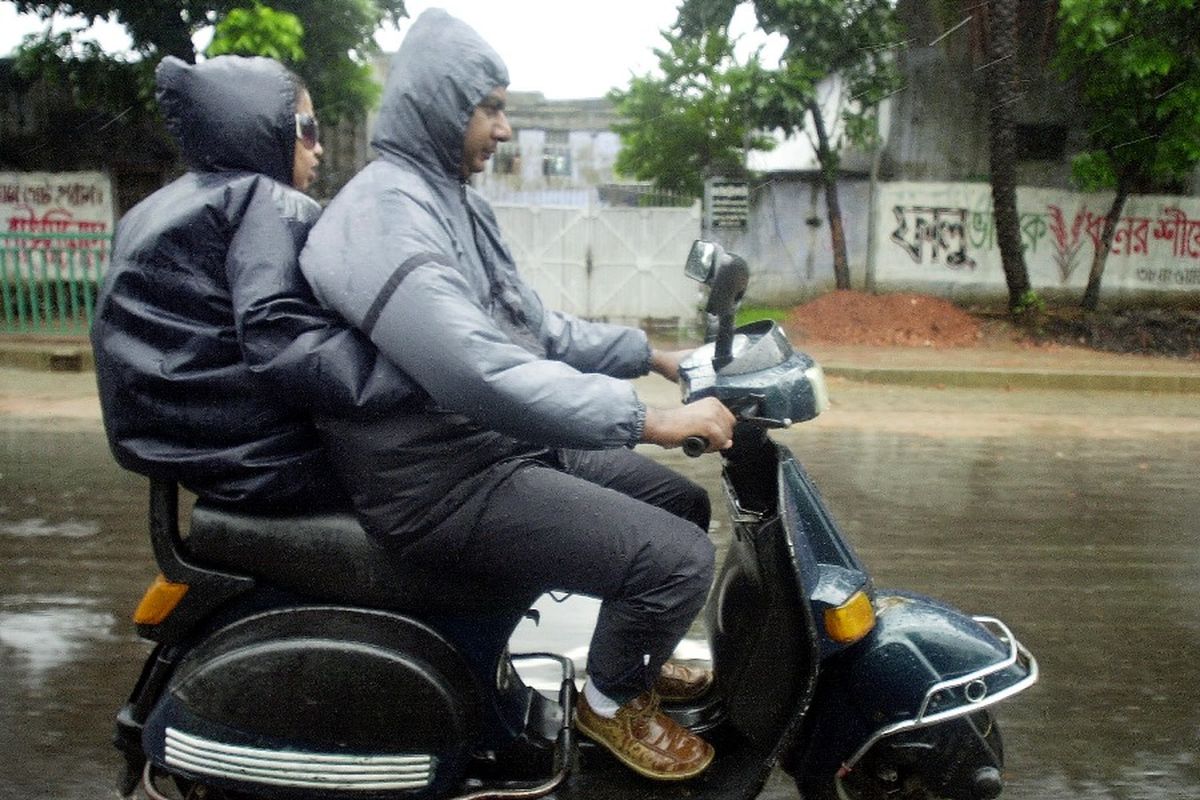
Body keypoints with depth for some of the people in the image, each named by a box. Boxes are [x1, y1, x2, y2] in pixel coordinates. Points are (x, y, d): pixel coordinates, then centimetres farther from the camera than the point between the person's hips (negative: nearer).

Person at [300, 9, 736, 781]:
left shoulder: (452, 198, 13)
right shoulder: (385, 215, -22)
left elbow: (533, 326, 19)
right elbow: (483, 374, -33)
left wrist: (651, 355, 11)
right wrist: (651, 419, -32)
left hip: (506, 442, 11)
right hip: (446, 483, -10)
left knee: (684, 503, 16)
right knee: (678, 557, -16)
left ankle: (635, 660, 37)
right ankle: (610, 699, 12)